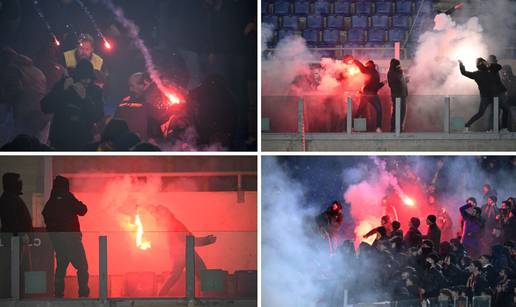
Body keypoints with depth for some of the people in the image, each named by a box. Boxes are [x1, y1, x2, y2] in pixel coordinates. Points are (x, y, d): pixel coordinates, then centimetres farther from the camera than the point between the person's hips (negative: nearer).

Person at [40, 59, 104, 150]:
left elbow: (97, 117, -11)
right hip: (59, 142, 0)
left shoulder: (95, 91, 0)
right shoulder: (62, 85, 0)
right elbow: (45, 108, -10)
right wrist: (62, 90, -20)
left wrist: (84, 98, -24)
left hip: (83, 143, 0)